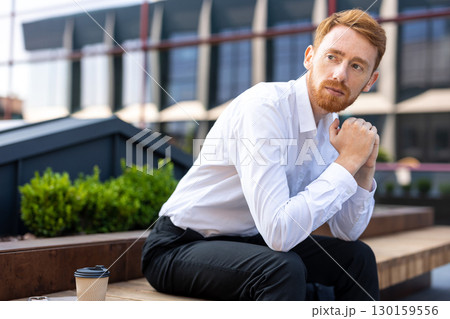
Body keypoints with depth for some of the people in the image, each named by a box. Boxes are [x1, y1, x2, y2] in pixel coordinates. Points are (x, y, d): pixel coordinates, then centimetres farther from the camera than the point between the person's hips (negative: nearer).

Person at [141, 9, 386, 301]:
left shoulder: (330, 126, 0)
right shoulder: (265, 106, -25)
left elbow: (347, 232, 6)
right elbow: (279, 232, -34)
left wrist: (366, 169, -10)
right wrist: (347, 161, -26)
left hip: (246, 242, 8)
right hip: (177, 247, -8)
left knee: (358, 256, 4)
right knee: (284, 269, -34)